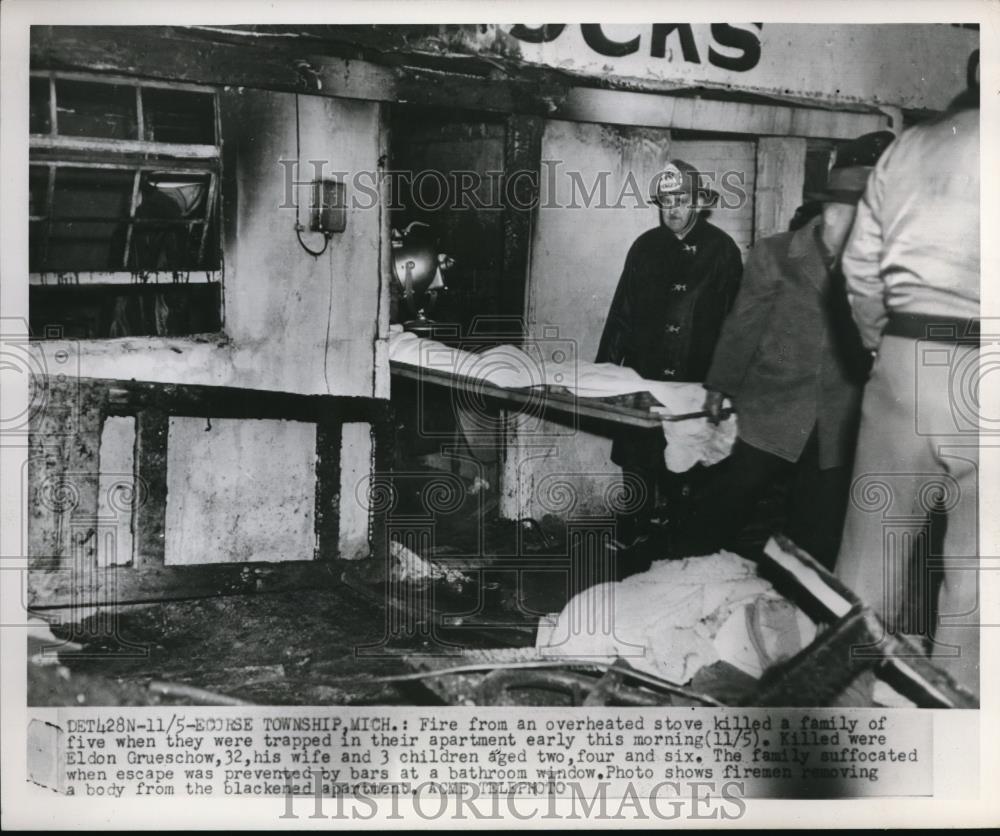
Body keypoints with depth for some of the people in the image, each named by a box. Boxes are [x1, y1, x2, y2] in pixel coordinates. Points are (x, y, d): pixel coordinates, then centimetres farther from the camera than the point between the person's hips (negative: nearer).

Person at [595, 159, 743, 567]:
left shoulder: (721, 250, 0)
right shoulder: (646, 247, 7)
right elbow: (621, 311, 9)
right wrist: (605, 364, 5)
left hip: (698, 381, -2)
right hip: (644, 375, 2)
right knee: (638, 461, 3)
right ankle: (632, 538, 13)